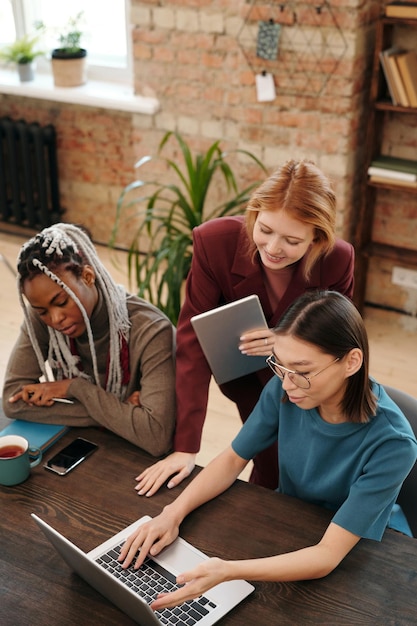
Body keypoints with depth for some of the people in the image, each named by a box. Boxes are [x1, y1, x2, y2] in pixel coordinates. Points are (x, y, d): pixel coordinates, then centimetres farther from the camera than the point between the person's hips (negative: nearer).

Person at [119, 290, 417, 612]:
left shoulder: (390, 443, -32)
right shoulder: (285, 388, -21)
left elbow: (327, 556, -34)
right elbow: (233, 459, -7)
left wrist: (228, 571, -47)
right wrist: (173, 514, -22)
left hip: (357, 551, -3)